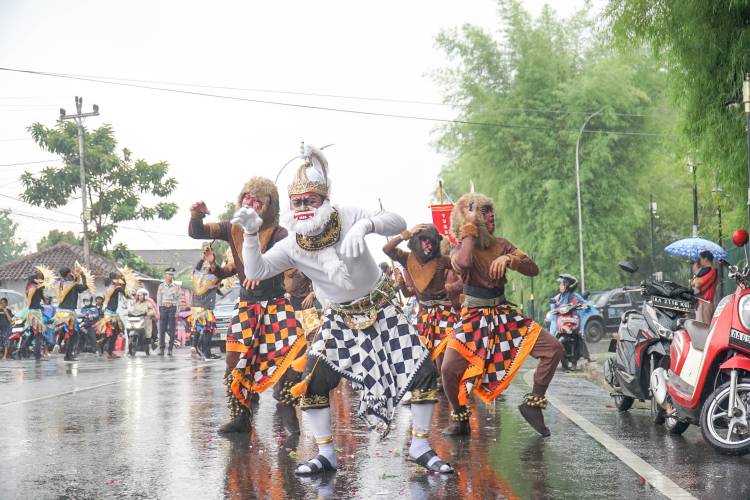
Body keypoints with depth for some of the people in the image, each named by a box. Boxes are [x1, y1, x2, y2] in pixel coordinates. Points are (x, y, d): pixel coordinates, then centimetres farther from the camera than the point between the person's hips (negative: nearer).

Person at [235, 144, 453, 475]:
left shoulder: (347, 217, -18)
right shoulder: (292, 245, -12)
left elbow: (398, 224, -24)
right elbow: (256, 271, -15)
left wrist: (366, 224, -44)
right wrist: (251, 234, -31)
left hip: (380, 308, -1)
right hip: (340, 318, 1)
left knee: (423, 370, -8)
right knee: (313, 379, -13)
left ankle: (420, 447, 7)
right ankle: (326, 454, 2)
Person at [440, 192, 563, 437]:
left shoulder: (501, 245, 8)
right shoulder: (461, 250, -4)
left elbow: (533, 269, 2)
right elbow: (463, 263, -31)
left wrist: (509, 259, -15)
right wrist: (469, 229, -19)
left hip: (504, 314, 4)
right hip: (474, 316, -4)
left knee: (554, 348, -10)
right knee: (449, 369, -23)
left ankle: (533, 403, 5)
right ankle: (460, 419, 3)